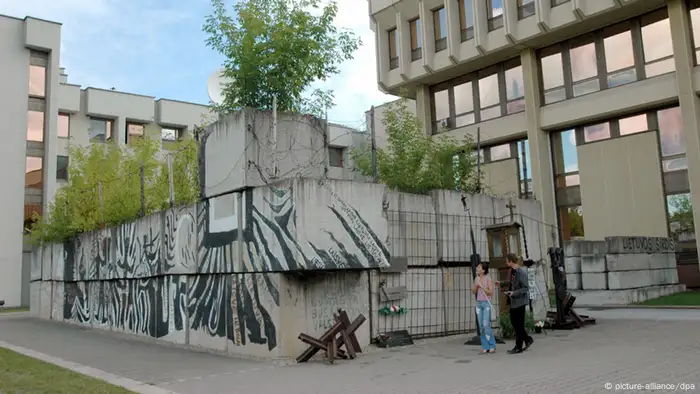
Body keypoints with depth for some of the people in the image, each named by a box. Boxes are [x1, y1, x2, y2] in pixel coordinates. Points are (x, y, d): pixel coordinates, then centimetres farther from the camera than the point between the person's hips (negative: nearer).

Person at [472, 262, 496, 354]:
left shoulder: (489, 279, -12)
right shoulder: (476, 278, 6)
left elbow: (491, 293, -17)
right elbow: (473, 291, 6)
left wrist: (481, 286, -21)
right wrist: (476, 284, -12)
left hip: (487, 303, -6)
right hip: (479, 304, 6)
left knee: (486, 325, -13)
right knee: (481, 326, 2)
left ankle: (492, 346, -1)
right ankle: (485, 347, 6)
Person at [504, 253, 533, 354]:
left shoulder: (521, 272, -18)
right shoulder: (512, 271, 7)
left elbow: (525, 288, -18)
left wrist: (514, 293, -21)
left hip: (520, 300, -9)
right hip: (513, 301, 9)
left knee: (519, 324, 0)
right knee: (514, 322, 15)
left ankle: (518, 347, 9)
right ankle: (528, 339, 30)